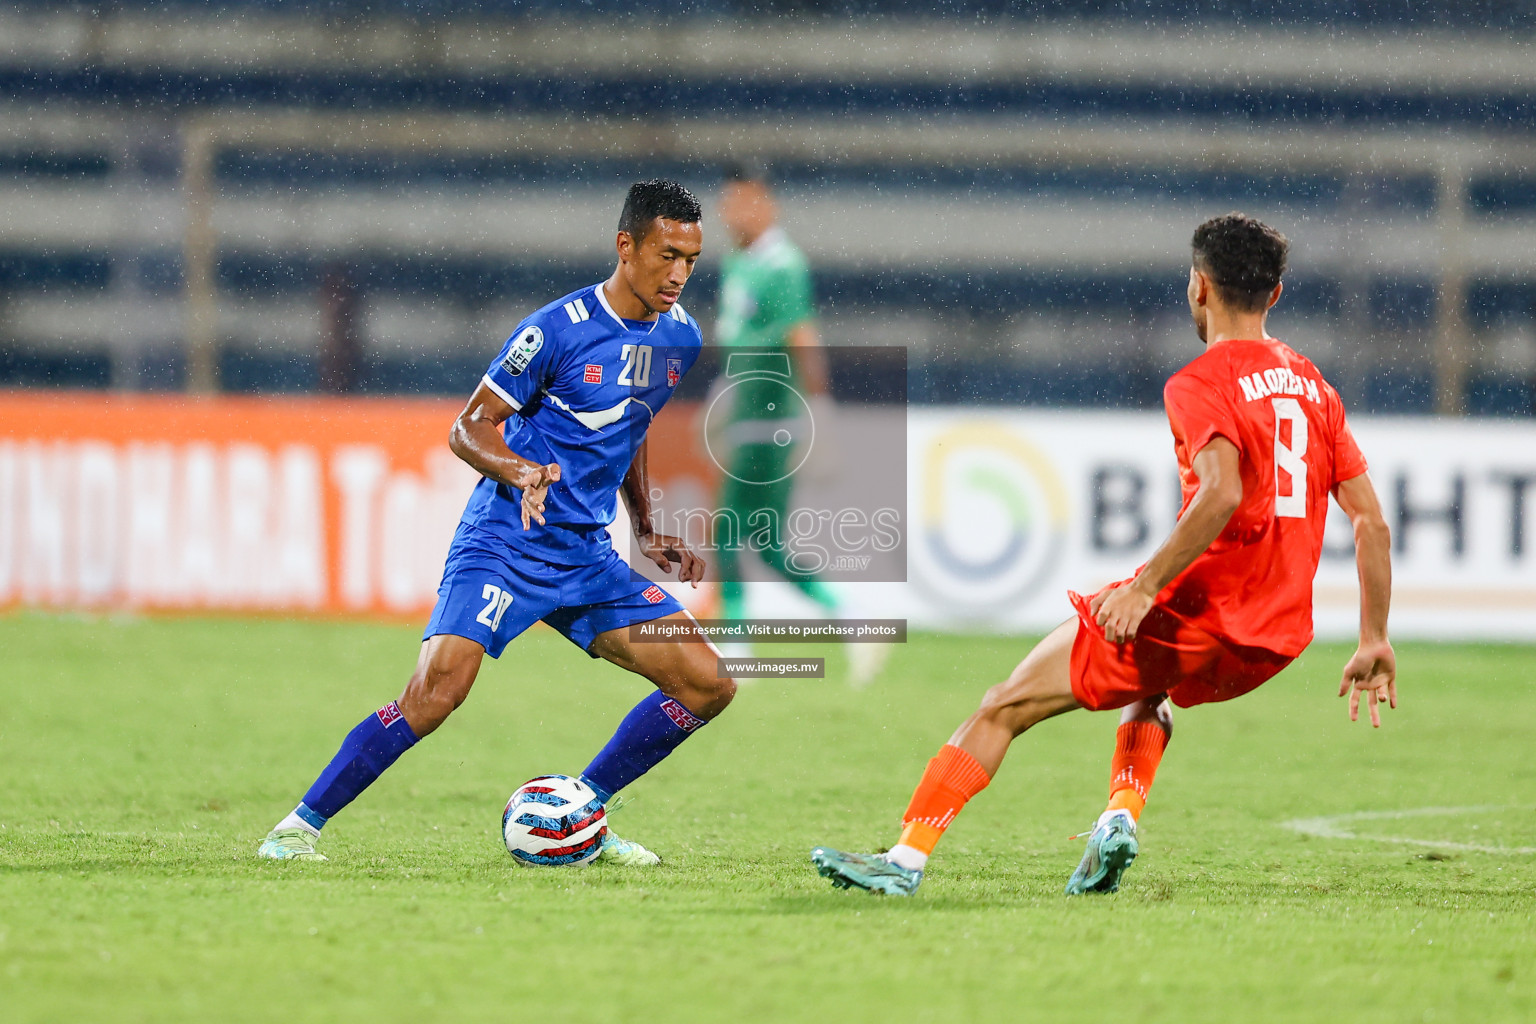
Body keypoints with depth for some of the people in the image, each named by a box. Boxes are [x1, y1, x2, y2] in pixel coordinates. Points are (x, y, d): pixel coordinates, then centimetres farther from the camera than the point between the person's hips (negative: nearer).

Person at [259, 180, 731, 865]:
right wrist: (521, 470, -28)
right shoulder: (557, 330, -14)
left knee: (707, 684, -3)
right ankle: (299, 826, -11)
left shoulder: (679, 338, 7)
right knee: (437, 691, -24)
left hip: (587, 557, 7)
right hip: (503, 544, -7)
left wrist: (647, 534, 19)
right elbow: (468, 428, -9)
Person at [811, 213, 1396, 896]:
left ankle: (907, 858, -1)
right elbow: (1371, 521, 11)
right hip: (1277, 644, 7)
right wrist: (1374, 643, 15)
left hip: (1199, 612, -7)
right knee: (1149, 681, 39)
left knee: (1003, 708, 3)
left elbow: (1222, 493, -27)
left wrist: (1146, 588, -24)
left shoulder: (1198, 385, -8)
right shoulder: (1312, 385, 13)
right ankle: (1122, 816, 16)